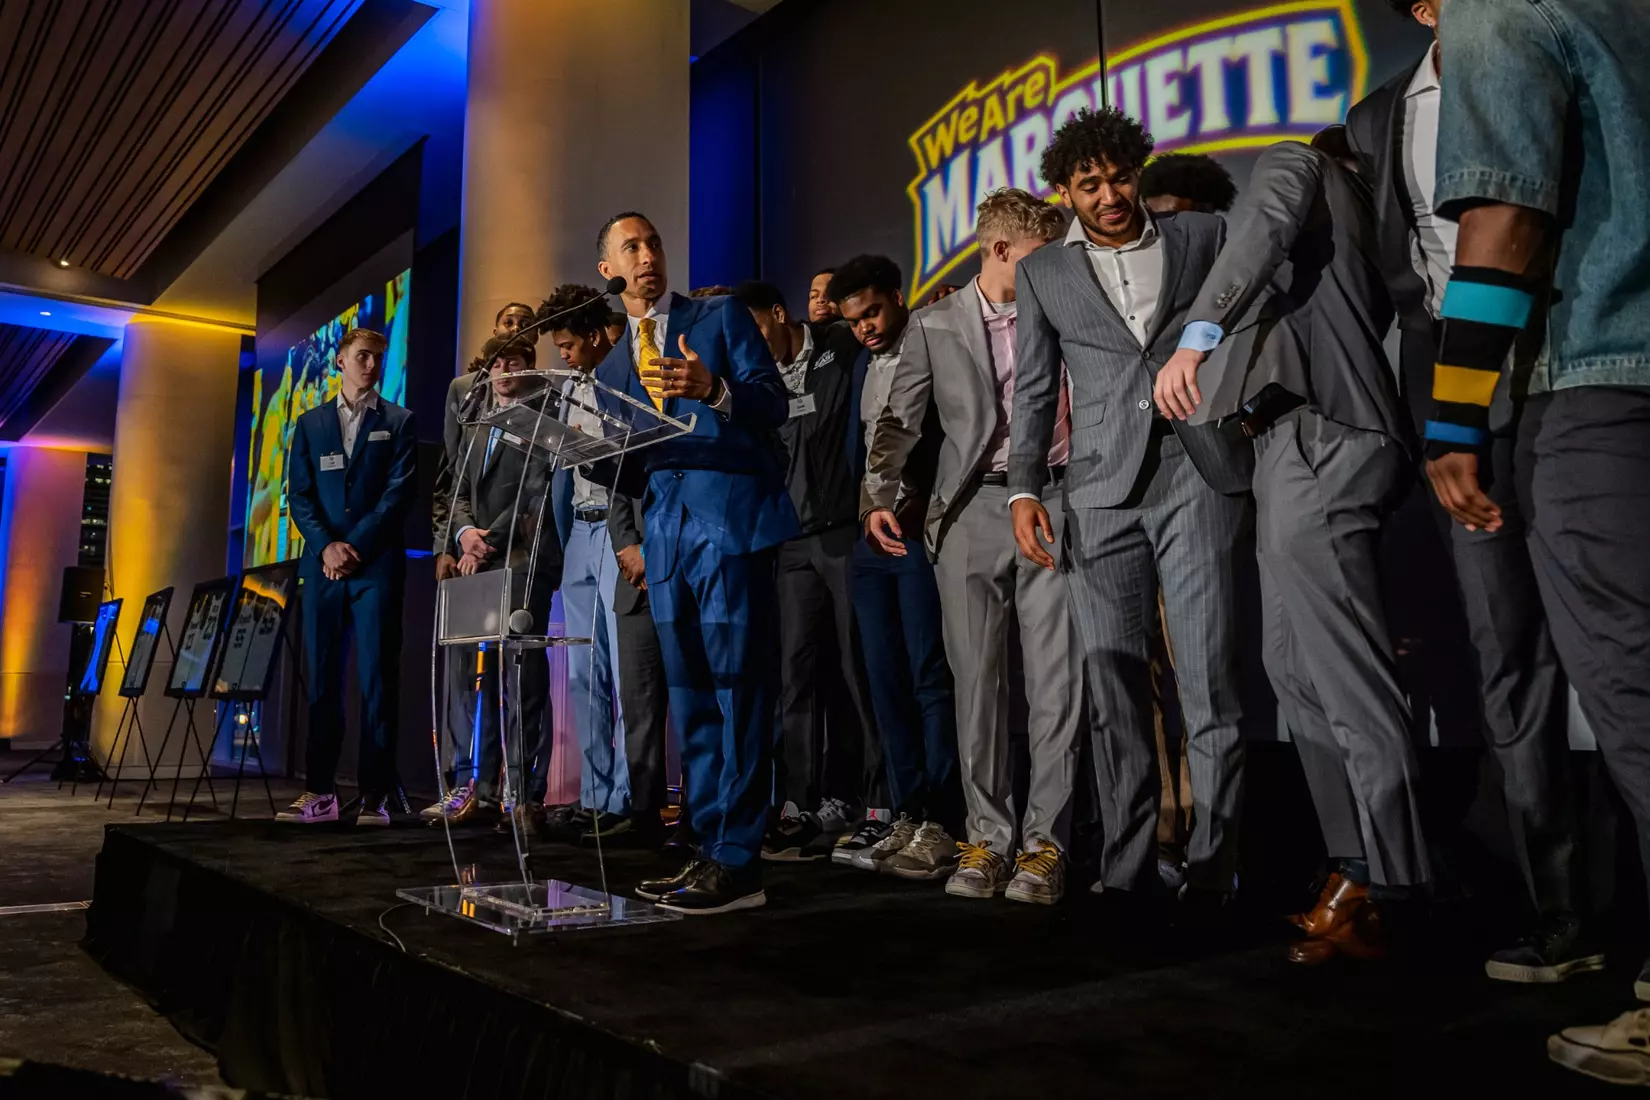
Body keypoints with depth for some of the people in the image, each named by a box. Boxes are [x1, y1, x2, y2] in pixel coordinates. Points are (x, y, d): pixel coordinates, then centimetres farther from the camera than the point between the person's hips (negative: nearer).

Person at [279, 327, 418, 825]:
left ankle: (375, 794, -2)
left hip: (377, 565, -3)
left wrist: (355, 546, -10)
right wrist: (327, 546, -8)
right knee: (321, 678, 3)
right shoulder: (310, 424, 16)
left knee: (377, 679, -5)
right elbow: (299, 494, 8)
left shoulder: (398, 422, 9)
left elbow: (400, 492, -2)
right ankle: (319, 792, 9)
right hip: (322, 566, 3)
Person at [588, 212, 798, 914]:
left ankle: (737, 863, -7)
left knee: (738, 688, -9)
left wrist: (714, 389, -21)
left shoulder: (721, 317, 9)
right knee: (690, 699, 8)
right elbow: (630, 478, 19)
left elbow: (774, 403, -2)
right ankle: (710, 851, 15)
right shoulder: (611, 369, 22)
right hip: (668, 534, 6)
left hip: (731, 518, -6)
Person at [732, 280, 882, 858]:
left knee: (856, 668, 1)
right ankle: (800, 805, 8)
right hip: (795, 543, 5)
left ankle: (855, 801, 10)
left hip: (847, 533, -4)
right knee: (796, 670, 2)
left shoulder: (844, 350, -1)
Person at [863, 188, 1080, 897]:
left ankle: (1044, 838, 6)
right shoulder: (935, 325, 9)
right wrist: (878, 495, -6)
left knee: (1057, 676, -3)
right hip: (971, 509, 0)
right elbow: (899, 420, 7)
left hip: (1053, 501, 0)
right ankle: (987, 837, 12)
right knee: (977, 679, 2)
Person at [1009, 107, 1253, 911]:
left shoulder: (1204, 236, 13)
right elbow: (1033, 390, 14)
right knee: (1114, 686, 1)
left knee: (1209, 678, -6)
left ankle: (1212, 869, 2)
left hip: (1199, 475, -1)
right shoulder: (1041, 273, 16)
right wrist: (1024, 489, 5)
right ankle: (1127, 871, 8)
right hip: (1102, 491, 2)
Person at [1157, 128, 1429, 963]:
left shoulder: (1293, 161, 9)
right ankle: (1358, 876, 9)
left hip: (1315, 437, -9)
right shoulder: (1361, 215, 33)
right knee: (1298, 667, 7)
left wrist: (1198, 333, -27)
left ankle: (1367, 892, -12)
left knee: (1344, 673, -13)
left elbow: (1267, 226, -14)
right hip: (1296, 441, 9)